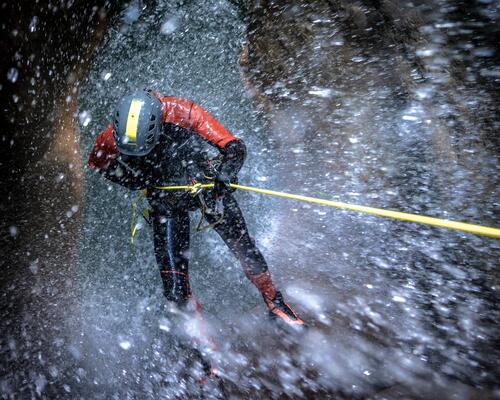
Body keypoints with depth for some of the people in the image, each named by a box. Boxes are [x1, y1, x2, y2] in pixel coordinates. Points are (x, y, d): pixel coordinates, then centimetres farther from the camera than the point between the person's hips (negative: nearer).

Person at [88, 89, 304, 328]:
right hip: (164, 199, 1)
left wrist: (224, 173, -47)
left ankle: (275, 303, 23)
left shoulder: (181, 113, -30)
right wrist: (137, 182, -15)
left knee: (244, 248, 0)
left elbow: (234, 147, -26)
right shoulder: (111, 138, -23)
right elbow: (97, 163, 0)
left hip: (205, 184, -1)